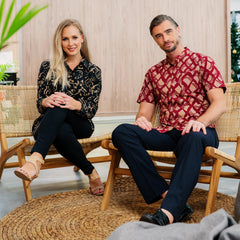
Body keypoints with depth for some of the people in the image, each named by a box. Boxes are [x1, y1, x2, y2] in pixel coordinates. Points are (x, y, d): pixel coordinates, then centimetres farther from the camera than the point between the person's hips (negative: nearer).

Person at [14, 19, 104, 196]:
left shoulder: (93, 71, 8)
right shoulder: (48, 68, 9)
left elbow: (92, 109, -2)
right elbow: (40, 104, 4)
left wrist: (75, 105, -26)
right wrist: (46, 101, -24)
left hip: (80, 126, -1)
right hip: (50, 125, 1)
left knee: (59, 109, -37)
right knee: (62, 132, -40)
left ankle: (36, 158, -53)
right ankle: (91, 172, -22)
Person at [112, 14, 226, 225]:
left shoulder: (203, 62, 8)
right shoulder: (154, 73, 21)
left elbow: (220, 103, -4)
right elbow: (145, 110, 17)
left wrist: (200, 121, -25)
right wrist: (141, 120, -9)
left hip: (198, 132, -4)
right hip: (166, 133, 4)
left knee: (193, 138, -41)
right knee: (122, 132, -24)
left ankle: (168, 213, -49)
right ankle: (168, 196, -31)